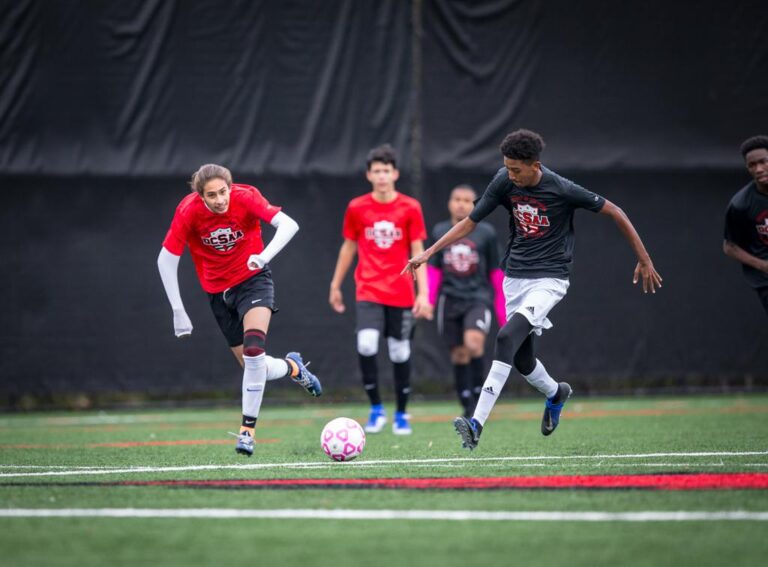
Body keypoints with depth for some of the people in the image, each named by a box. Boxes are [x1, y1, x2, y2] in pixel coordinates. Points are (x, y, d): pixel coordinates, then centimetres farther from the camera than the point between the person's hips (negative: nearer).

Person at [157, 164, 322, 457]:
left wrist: (265, 255, -46)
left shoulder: (245, 197, -21)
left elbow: (288, 224, -29)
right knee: (254, 366, 3)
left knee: (254, 349, -25)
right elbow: (166, 260, -13)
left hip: (252, 280, -2)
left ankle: (247, 430, -16)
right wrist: (178, 311, -15)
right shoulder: (188, 211, -19)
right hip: (218, 291, 2)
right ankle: (292, 367, 37)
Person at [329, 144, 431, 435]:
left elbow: (418, 252, -1)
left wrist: (423, 294, -8)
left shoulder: (410, 208, -2)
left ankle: (401, 415, 21)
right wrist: (335, 285, 15)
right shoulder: (357, 208, 1)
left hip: (401, 294, 0)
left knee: (400, 353, 6)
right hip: (368, 291, 0)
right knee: (366, 345, -20)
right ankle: (376, 408, -5)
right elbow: (348, 247, 13)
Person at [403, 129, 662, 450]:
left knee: (507, 337, -26)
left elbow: (614, 213, -8)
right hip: (515, 277, 6)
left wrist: (644, 261, -3)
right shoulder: (504, 182, -6)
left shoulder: (562, 190, -18)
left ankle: (477, 424, -31)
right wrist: (429, 252, -6)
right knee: (522, 359, 11)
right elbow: (471, 222, 3)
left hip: (549, 279, -6)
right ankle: (555, 394, 46)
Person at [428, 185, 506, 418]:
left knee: (474, 341, -26)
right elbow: (433, 271, 12)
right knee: (459, 354, 3)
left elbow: (496, 273, 7)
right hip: (450, 300, 2)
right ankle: (468, 409, 12)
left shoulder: (486, 233, 2)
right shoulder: (439, 232, 6)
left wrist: (502, 313, 7)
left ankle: (478, 392, -8)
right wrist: (428, 301, 0)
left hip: (478, 298, -2)